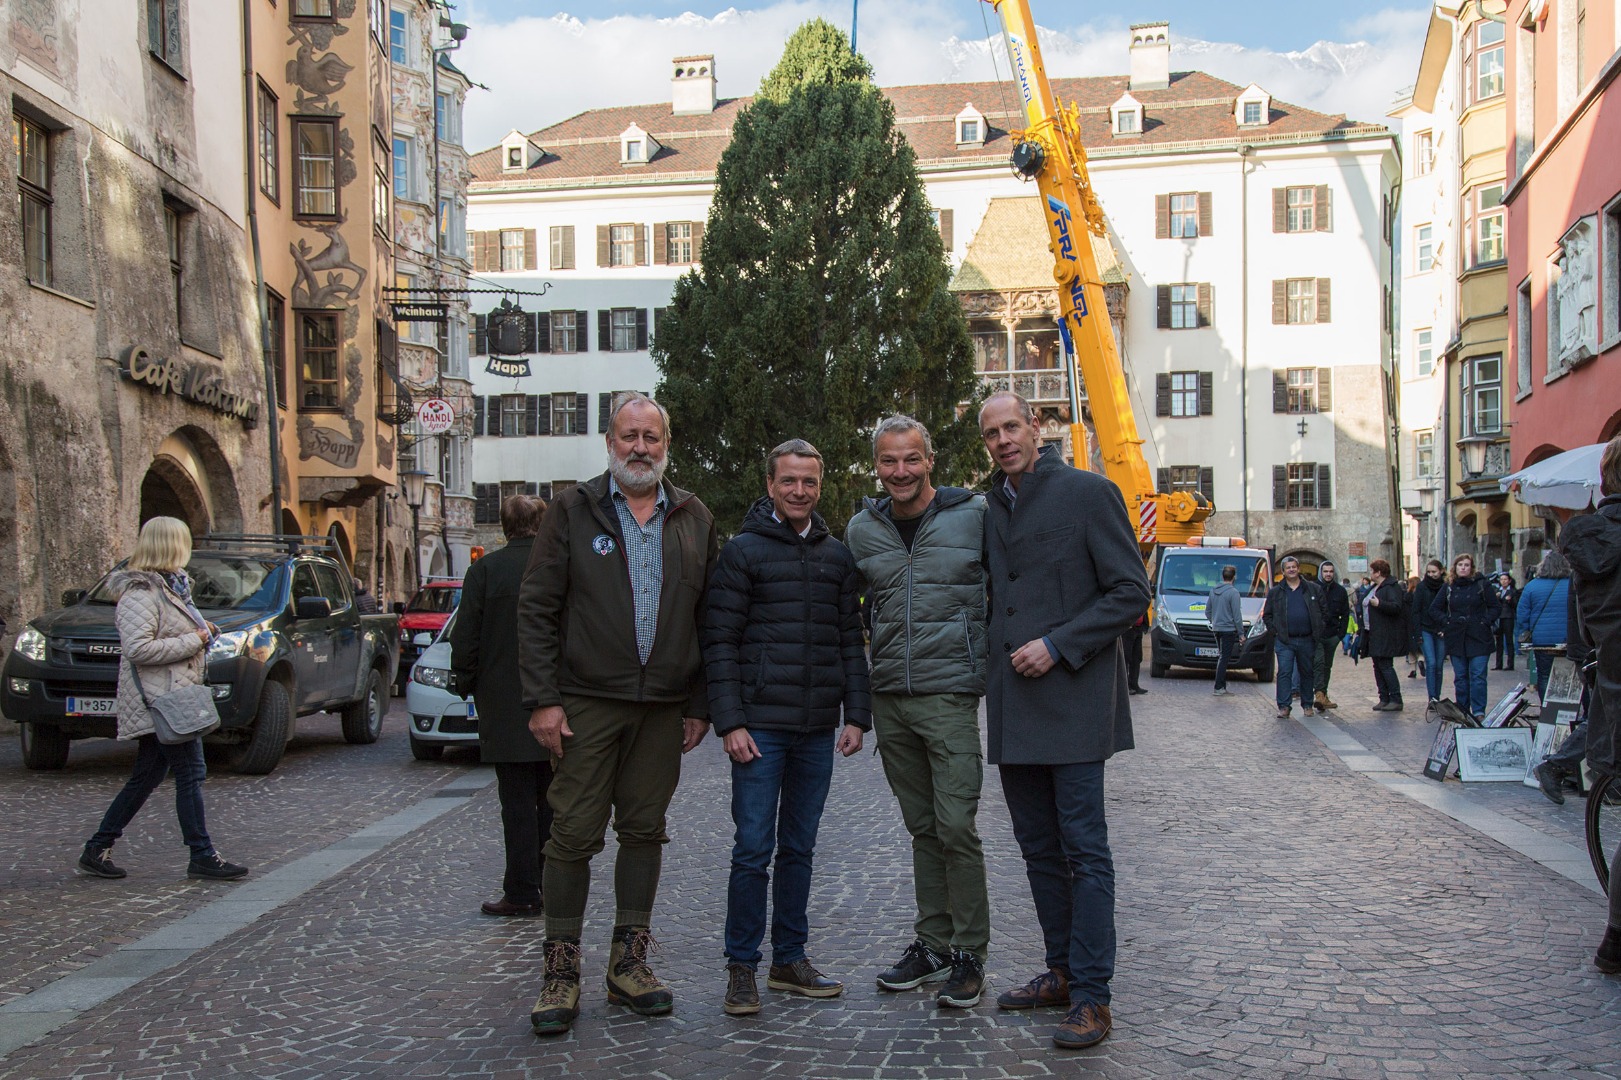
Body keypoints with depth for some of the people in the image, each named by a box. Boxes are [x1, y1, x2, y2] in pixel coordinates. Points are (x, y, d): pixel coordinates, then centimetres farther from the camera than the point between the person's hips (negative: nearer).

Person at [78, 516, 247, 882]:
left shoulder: (167, 587, 17)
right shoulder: (140, 594, -15)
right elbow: (138, 647, -24)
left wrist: (203, 630, 12)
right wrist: (193, 640, -19)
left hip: (173, 696, 10)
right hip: (160, 700, -10)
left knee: (146, 777, 13)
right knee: (190, 773, -7)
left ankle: (96, 850, 20)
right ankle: (202, 856, -2)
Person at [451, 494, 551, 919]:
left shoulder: (485, 569, -7)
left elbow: (465, 640, -6)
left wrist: (466, 685, 8)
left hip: (506, 707, -3)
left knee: (518, 802, 0)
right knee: (553, 799, 13)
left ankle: (522, 893, 1)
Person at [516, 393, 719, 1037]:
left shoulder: (694, 519, 10)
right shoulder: (572, 511, 1)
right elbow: (536, 609, -2)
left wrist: (699, 705, 5)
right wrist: (542, 699, -10)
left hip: (662, 708, 3)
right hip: (586, 703, -3)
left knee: (644, 831, 10)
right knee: (574, 833, -2)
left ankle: (629, 962, 21)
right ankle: (561, 972, 8)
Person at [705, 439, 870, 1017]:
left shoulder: (837, 555, 12)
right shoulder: (742, 551, -2)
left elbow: (851, 640, 13)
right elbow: (720, 643, -5)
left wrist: (856, 714, 5)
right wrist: (730, 722, -12)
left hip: (818, 729, 4)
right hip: (760, 726, -4)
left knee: (799, 848, 11)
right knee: (754, 848, -3)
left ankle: (790, 959, 20)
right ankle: (742, 967, 7)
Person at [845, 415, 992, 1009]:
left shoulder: (975, 516, -4)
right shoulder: (861, 530, 9)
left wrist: (993, 668, 0)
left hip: (950, 694, -4)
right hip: (889, 699, 4)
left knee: (956, 827, -6)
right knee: (922, 827, 12)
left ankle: (969, 954, 6)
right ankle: (932, 943, 22)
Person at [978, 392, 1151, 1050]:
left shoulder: (1088, 493, -5)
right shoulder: (988, 509, 13)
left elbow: (1131, 593, -8)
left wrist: (1057, 646, -15)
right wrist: (995, 662, 11)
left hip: (1072, 700, -7)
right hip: (1013, 709, 7)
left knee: (1084, 850, -5)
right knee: (1038, 847, 13)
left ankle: (1091, 997, -1)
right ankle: (1062, 972, 25)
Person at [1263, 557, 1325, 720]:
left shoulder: (1313, 589, 7)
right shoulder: (1275, 592, 7)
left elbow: (1323, 611, 10)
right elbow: (1267, 615, 12)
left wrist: (1318, 632, 3)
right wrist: (1275, 631, 0)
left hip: (1307, 640, 1)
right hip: (1284, 641, -1)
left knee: (1307, 673, 10)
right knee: (1284, 673, -8)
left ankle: (1307, 705, 21)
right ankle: (1283, 707, -8)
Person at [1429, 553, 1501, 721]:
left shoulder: (1482, 585, 1)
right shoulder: (1448, 587, 9)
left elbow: (1494, 607, 5)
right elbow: (1434, 609, 15)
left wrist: (1486, 622, -9)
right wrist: (1446, 621, 2)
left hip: (1478, 637, -3)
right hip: (1456, 638, 3)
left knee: (1478, 675, -7)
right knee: (1460, 677, 7)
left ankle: (1479, 712, -7)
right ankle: (1462, 711, 13)